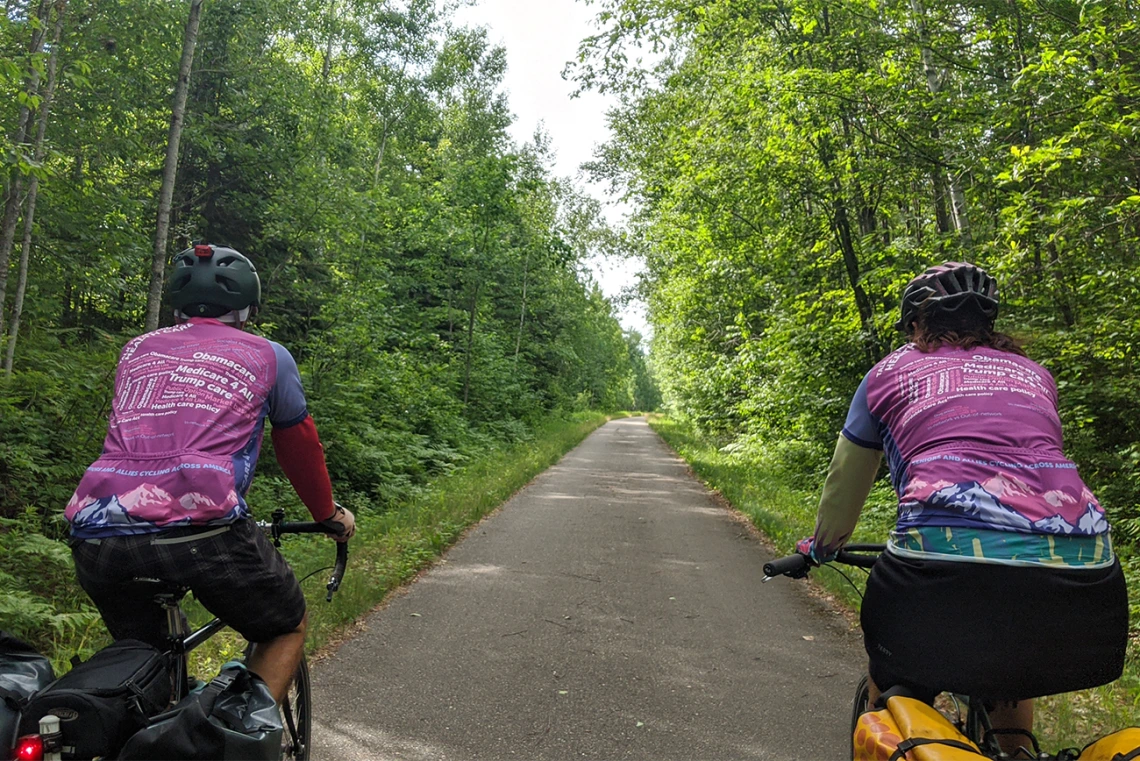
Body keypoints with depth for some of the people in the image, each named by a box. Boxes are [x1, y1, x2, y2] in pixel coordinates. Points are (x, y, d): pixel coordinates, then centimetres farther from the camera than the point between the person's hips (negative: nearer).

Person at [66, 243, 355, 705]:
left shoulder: (136, 350, 25)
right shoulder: (268, 355, 14)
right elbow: (300, 447, 24)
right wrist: (330, 515, 40)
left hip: (95, 531, 5)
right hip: (199, 530, -4)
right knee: (288, 629, 20)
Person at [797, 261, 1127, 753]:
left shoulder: (891, 372, 16)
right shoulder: (1035, 375, 25)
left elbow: (843, 486, 24)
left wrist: (819, 549, 41)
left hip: (944, 564, -4)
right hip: (1080, 570, 5)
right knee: (1010, 688, 34)